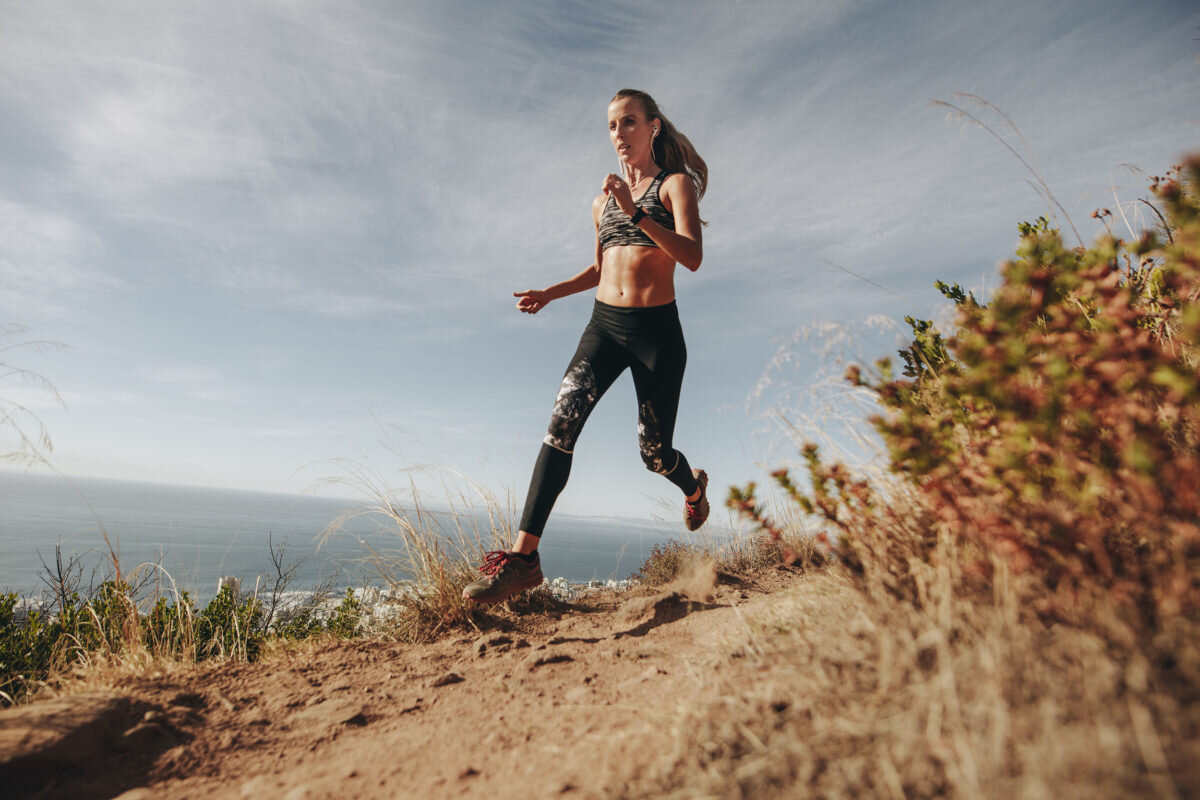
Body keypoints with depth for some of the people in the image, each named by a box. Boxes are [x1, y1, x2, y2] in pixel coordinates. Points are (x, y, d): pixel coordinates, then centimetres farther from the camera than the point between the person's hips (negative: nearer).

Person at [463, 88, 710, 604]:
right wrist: (552, 293, 11)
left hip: (657, 329, -3)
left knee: (654, 452, 4)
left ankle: (694, 487, 42)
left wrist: (636, 213, -23)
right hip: (604, 324, 4)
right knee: (563, 420, -20)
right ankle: (523, 555, -20)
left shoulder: (676, 184, 3)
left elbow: (692, 257, -14)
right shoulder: (603, 200, 18)